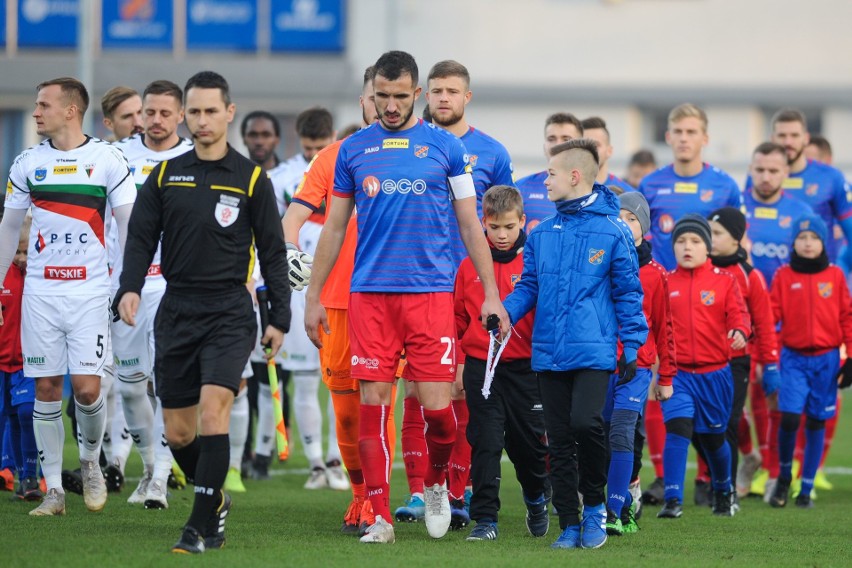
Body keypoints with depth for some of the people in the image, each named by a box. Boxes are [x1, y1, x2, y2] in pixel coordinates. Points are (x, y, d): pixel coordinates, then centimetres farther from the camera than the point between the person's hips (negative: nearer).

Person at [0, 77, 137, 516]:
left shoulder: (107, 159, -2)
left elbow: (128, 225, 1)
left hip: (90, 290, -3)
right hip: (40, 290, 3)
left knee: (86, 387, -11)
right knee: (46, 388, 1)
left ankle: (91, 460, 18)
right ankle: (53, 490, 7)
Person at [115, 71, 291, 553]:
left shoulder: (251, 179, 1)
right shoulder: (165, 176, 9)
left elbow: (273, 252, 4)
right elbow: (142, 238, 7)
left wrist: (280, 317, 0)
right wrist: (130, 288, -11)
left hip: (230, 313, -4)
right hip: (177, 311, 4)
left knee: (213, 408, -20)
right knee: (177, 432, 5)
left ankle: (205, 526, -16)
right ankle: (216, 500, 30)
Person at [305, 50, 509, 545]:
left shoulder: (445, 147, 5)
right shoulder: (354, 149, 9)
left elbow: (471, 225, 8)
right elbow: (334, 228, 15)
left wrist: (492, 295, 3)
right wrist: (314, 296, 12)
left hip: (431, 290, -1)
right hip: (369, 294, 1)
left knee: (436, 405, -6)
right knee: (373, 404, -3)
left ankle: (436, 484, 23)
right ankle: (381, 517, 2)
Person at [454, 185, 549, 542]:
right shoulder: (470, 265, 5)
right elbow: (459, 316, 11)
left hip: (524, 365, -1)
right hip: (480, 365, 1)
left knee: (529, 441, 7)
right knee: (485, 443, -2)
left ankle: (536, 498, 35)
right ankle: (485, 518, 0)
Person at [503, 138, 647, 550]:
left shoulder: (612, 231, -2)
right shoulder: (541, 234, 11)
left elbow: (628, 294, 1)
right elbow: (529, 286, 14)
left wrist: (632, 346, -2)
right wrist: (504, 312, -4)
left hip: (593, 352, -5)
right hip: (549, 353, 5)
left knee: (585, 423, -22)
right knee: (559, 440, 5)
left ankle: (595, 504, 0)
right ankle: (569, 524, 13)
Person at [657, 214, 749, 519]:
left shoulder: (724, 281, 3)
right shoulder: (665, 283, 5)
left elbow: (737, 313, -6)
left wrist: (740, 331, -28)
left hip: (714, 374, 1)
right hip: (677, 373, 0)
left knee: (713, 437, 13)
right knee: (677, 428, -19)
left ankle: (723, 492, 39)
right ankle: (673, 500, -18)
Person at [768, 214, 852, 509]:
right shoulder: (784, 276, 3)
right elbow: (771, 314, -2)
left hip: (826, 359, 1)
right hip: (794, 357, -1)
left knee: (816, 424, 4)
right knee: (789, 418, -14)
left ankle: (806, 489, 13)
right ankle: (784, 477, 11)